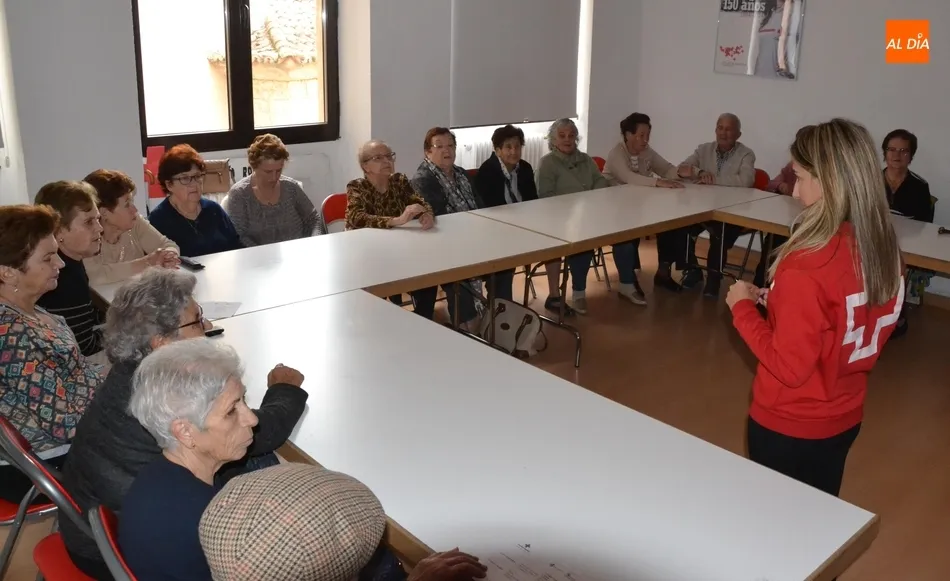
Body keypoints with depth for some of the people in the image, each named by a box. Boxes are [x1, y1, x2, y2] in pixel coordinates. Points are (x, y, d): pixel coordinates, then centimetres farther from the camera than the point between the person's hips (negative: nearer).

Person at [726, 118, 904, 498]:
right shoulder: (884, 249, -6)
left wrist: (743, 307, -14)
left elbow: (789, 368, -24)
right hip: (844, 418, 7)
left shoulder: (808, 265, -29)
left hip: (789, 426, -7)